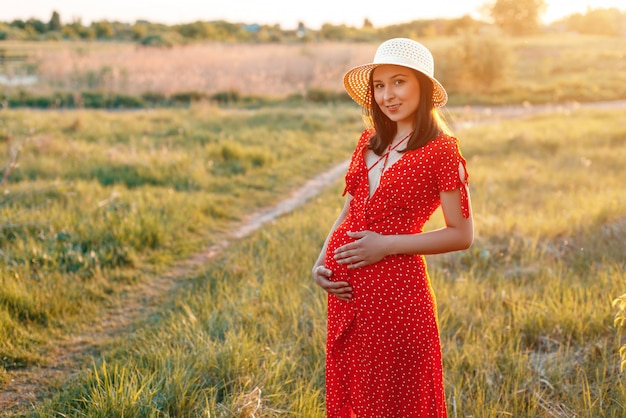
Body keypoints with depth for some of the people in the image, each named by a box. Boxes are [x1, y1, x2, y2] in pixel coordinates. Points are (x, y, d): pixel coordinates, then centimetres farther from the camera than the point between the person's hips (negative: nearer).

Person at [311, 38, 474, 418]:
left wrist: (386, 245, -15)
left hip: (394, 283, -6)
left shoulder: (442, 149, -8)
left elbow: (462, 235, -9)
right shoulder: (370, 141, 9)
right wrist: (321, 262, 0)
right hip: (345, 284, 6)